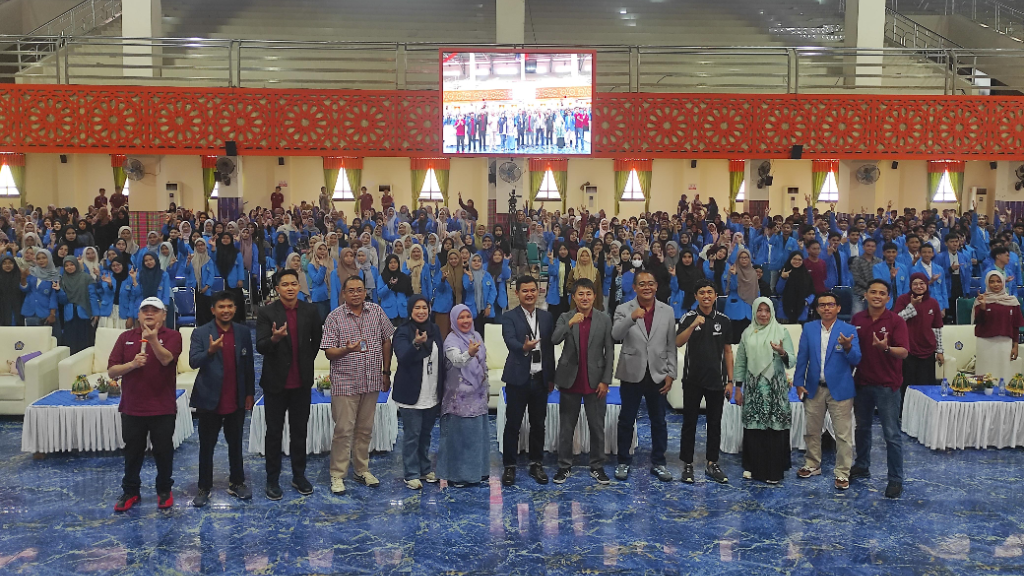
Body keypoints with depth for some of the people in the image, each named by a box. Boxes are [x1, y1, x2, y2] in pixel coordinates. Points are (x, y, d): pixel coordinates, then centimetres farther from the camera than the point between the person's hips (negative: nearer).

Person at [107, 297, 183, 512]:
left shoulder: (172, 336, -4)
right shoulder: (126, 337, 4)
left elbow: (166, 359, -23)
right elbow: (111, 372, 0)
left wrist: (153, 340, -38)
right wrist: (132, 364, -18)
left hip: (162, 408, -2)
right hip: (132, 407, 2)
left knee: (164, 451, 8)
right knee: (132, 452, 13)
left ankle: (164, 490, 26)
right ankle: (130, 492, 28)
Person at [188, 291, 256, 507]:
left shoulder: (243, 332, 4)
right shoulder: (200, 333, -5)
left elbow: (249, 364, 8)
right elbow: (193, 362, -16)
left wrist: (250, 393, 6)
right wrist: (210, 351, -34)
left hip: (236, 401, 2)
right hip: (209, 400, -2)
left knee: (235, 444, 13)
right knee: (206, 446, 7)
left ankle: (236, 483, 25)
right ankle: (204, 488, 18)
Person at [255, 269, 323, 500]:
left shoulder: (310, 311, 0)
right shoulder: (266, 313, -9)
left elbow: (317, 339, 15)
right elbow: (260, 347, -16)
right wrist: (274, 338, -34)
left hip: (301, 383, 3)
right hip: (276, 383, -2)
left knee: (299, 431, 13)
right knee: (274, 433, 7)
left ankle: (299, 476, 26)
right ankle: (273, 479, 18)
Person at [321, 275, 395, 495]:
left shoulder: (376, 312, 4)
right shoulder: (335, 317, -5)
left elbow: (386, 341, 11)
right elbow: (328, 352, -7)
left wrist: (386, 372, 11)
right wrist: (346, 350, -27)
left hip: (372, 381, 4)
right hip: (345, 383, -3)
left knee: (365, 429, 13)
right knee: (343, 430, -2)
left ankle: (362, 470, 26)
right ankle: (337, 475, 9)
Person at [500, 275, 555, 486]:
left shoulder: (546, 317, 10)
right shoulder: (509, 317, -3)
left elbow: (550, 348, 11)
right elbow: (510, 341, -20)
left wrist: (551, 377, 10)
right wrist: (524, 347, -42)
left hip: (540, 378, 4)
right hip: (518, 378, -3)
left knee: (538, 424, 11)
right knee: (513, 424, 3)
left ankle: (536, 464, 23)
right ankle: (509, 466, 13)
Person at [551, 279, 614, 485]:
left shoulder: (604, 320, 0)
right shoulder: (565, 318, 1)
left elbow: (609, 352, -1)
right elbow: (554, 340, -16)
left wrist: (605, 380, -6)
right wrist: (570, 324, -30)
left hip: (595, 381, 0)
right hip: (570, 381, 0)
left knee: (597, 427, 7)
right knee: (566, 427, 9)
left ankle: (597, 467, 19)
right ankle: (564, 466, 19)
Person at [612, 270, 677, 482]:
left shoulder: (667, 311, 4)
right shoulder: (624, 309, -3)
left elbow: (671, 346, 5)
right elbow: (616, 335, -20)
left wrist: (670, 373, 0)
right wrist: (631, 318, -35)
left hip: (658, 375, 2)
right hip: (632, 375, -2)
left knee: (659, 422, 11)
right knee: (626, 421, 7)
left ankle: (658, 463, 23)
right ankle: (623, 462, 20)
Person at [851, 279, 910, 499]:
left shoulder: (896, 321, -9)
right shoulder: (857, 319, 4)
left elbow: (904, 352, -17)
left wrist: (886, 348, -35)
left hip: (887, 384, -4)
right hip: (862, 382, 5)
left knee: (891, 434, -1)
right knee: (862, 427, 19)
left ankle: (896, 480, 7)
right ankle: (861, 467, 36)